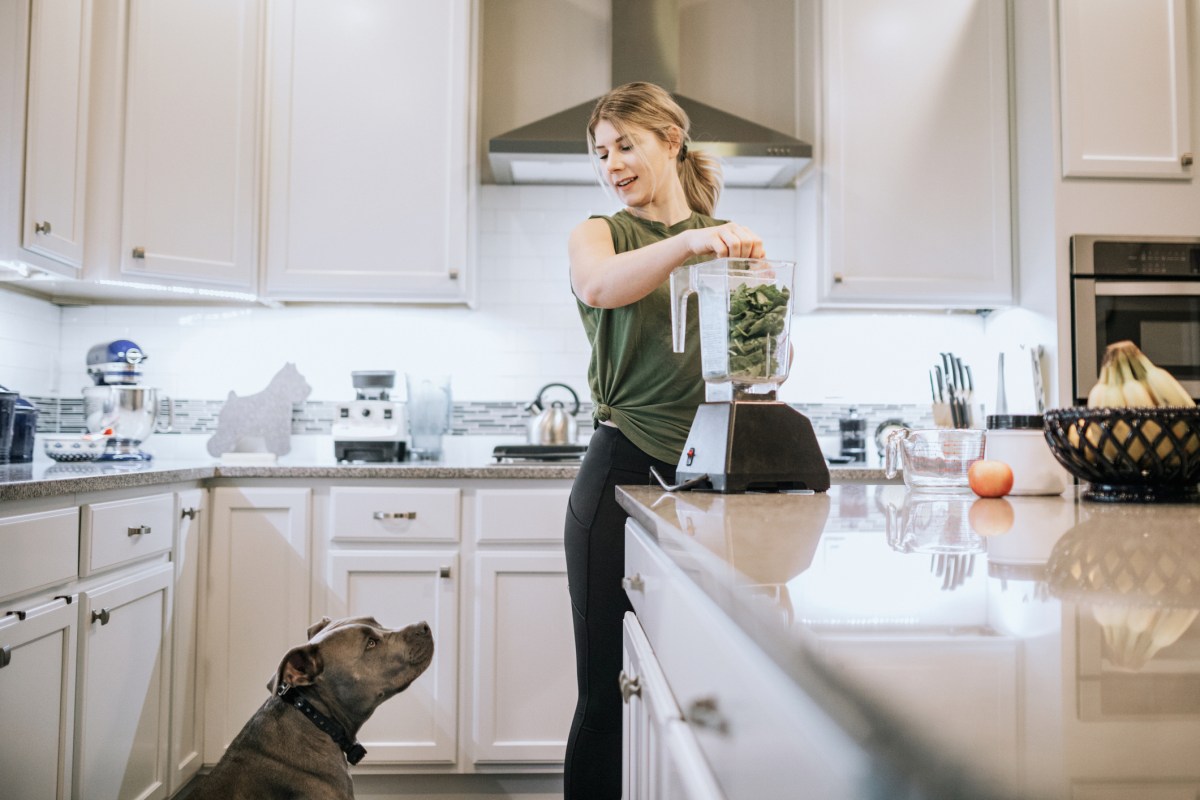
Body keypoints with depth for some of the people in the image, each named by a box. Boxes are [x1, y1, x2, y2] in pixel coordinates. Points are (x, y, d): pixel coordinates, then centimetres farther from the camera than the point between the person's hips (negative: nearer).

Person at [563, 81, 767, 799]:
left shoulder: (732, 240, 14)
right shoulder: (600, 233, 7)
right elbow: (598, 287, -19)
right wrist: (687, 241, -32)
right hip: (626, 473, -2)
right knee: (609, 692, 3)